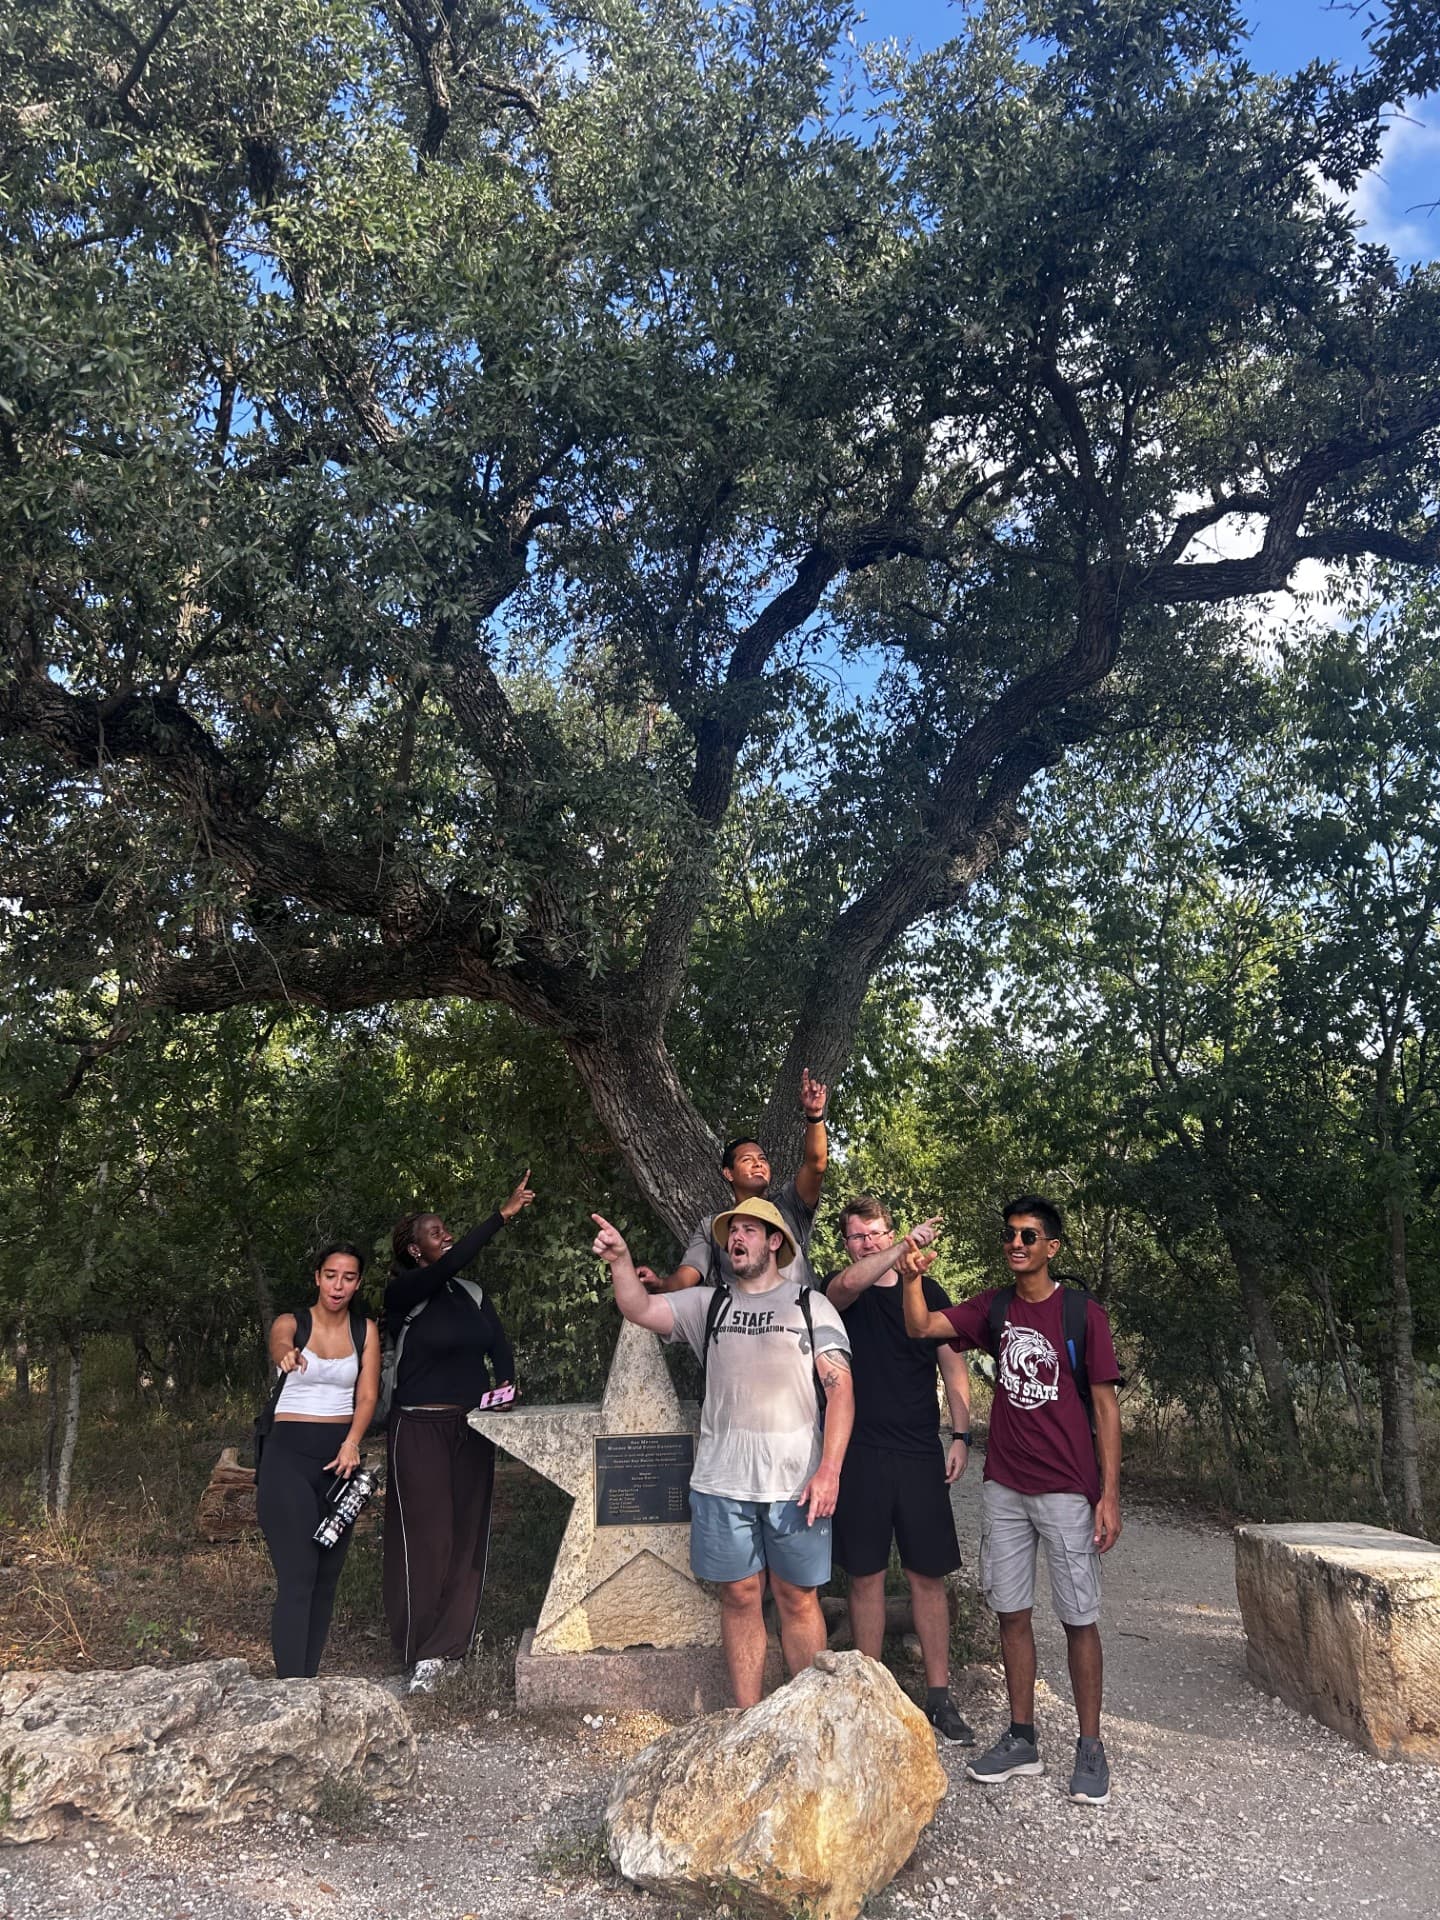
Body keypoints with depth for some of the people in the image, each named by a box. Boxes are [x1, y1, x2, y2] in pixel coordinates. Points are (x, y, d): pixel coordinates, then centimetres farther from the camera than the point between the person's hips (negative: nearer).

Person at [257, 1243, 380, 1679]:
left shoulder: (365, 1331, 5)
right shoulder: (291, 1323, -4)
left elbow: (367, 1396, -2)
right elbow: (279, 1344, -28)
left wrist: (352, 1442, -20)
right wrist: (287, 1355, -52)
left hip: (341, 1455, 4)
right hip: (290, 1454, -4)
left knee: (327, 1577, 8)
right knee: (298, 1577, -12)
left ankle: (309, 1678, 18)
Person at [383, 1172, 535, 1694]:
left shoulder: (473, 1293, 9)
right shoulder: (402, 1294, -9)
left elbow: (499, 1345, 7)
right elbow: (449, 1265, -26)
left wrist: (505, 1381, -14)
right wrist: (502, 1215, -31)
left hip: (472, 1427, 5)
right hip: (420, 1429, -5)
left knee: (467, 1537, 6)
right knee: (425, 1539, -4)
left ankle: (448, 1645, 16)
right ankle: (422, 1653, 7)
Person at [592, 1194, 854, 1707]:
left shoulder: (810, 1305, 2)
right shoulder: (708, 1304, 11)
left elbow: (839, 1388, -3)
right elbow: (640, 1309, 0)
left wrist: (829, 1470, -12)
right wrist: (621, 1261, -19)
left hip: (795, 1484, -2)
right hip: (722, 1482, 2)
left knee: (798, 1598, 6)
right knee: (739, 1597, 9)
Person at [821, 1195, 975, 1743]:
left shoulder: (927, 1292, 8)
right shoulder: (838, 1290, 1)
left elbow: (954, 1367, 9)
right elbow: (850, 1283, -24)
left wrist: (960, 1436, 0)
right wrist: (907, 1247, -34)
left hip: (920, 1454, 1)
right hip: (860, 1454, -1)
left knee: (928, 1576, 6)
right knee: (866, 1576, 6)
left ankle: (939, 1696, 18)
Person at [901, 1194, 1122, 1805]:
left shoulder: (1083, 1313, -7)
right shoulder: (992, 1308, 5)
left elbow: (1105, 1405, -6)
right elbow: (921, 1326, -2)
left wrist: (1110, 1494, -9)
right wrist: (911, 1278, -22)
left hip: (1067, 1490, -4)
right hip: (1004, 1488, 4)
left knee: (1078, 1619, 4)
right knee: (1012, 1613, 10)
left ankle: (1090, 1748, 18)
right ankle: (1021, 1739, 23)